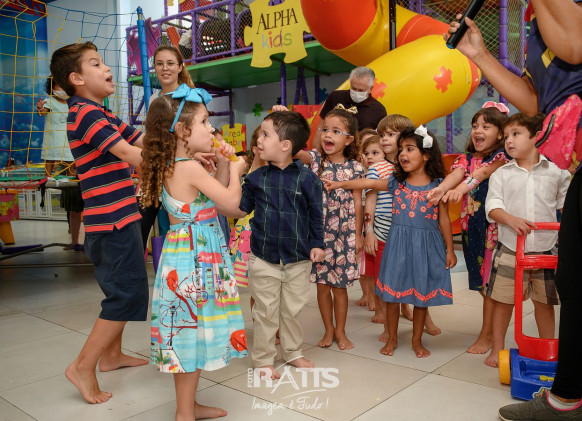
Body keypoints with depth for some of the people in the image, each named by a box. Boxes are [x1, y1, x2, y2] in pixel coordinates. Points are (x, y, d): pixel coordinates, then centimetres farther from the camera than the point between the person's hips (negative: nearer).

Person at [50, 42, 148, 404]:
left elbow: (142, 140, 14)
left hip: (119, 216, 11)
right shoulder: (86, 113, -14)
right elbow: (129, 154, -22)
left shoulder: (102, 115, 19)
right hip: (112, 220, -11)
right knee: (128, 294, -5)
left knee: (122, 290, 20)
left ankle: (111, 354, 34)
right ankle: (83, 366, 4)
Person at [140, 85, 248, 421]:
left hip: (188, 258, 10)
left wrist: (223, 164, 9)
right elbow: (231, 202, -15)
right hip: (195, 260, -10)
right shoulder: (190, 168, -19)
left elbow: (214, 194, 18)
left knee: (191, 330, 17)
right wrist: (235, 170, 0)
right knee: (193, 331, 2)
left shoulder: (173, 166, 10)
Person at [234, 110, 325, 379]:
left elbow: (316, 214, 0)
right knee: (266, 312, 10)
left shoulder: (307, 178, -7)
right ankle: (263, 359, 25)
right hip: (263, 258, 1)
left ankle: (292, 352, 36)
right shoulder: (256, 178, -1)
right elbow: (241, 209, 4)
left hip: (298, 258, 0)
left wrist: (317, 244, -3)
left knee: (293, 309, 16)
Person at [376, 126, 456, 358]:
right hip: (398, 243, 1)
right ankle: (392, 338, 26)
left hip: (426, 244, -1)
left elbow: (444, 219, 1)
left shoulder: (437, 185, -3)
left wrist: (450, 249, 4)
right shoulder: (395, 182, 2)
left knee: (422, 293, 10)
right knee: (392, 291, 7)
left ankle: (417, 340, 28)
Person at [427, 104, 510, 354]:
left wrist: (462, 187, -43)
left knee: (489, 279, -2)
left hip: (493, 223, -5)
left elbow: (482, 173, -25)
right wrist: (442, 187, -32)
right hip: (471, 223, 5)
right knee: (482, 280, 13)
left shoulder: (501, 157, -6)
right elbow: (458, 172, -10)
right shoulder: (468, 157, 10)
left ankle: (486, 334, 7)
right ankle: (493, 328, 28)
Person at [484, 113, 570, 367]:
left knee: (545, 301, 12)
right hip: (509, 250, 0)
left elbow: (565, 202, 13)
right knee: (503, 300, 6)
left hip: (545, 249, 1)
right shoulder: (502, 174, 2)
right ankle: (498, 348, 23)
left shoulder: (556, 172, 4)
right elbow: (492, 206, -5)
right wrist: (511, 220, -21)